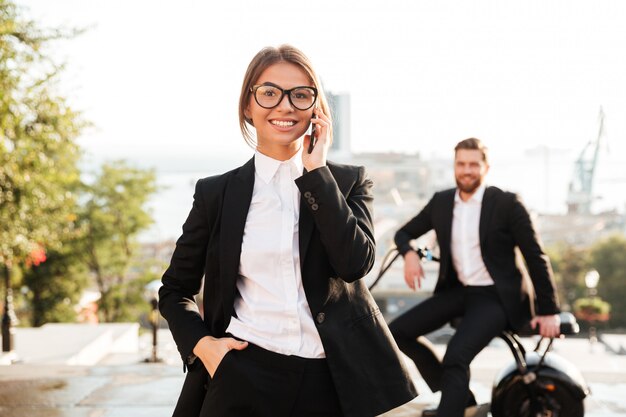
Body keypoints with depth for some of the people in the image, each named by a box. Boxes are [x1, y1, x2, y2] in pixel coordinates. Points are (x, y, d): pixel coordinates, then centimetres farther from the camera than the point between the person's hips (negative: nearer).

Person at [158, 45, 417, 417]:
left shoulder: (348, 182, 4)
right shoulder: (216, 193, 4)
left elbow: (355, 263, -13)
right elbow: (175, 289, 12)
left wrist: (316, 170, -11)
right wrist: (200, 342, -6)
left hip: (331, 380, 1)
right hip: (244, 377, 0)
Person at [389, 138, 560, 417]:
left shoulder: (506, 203, -9)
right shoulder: (441, 202, 5)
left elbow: (536, 257, -6)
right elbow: (404, 233, 16)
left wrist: (548, 311, -9)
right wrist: (409, 254, -9)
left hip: (495, 296, -6)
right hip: (456, 290, 6)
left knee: (455, 358, -27)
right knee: (397, 332, -3)